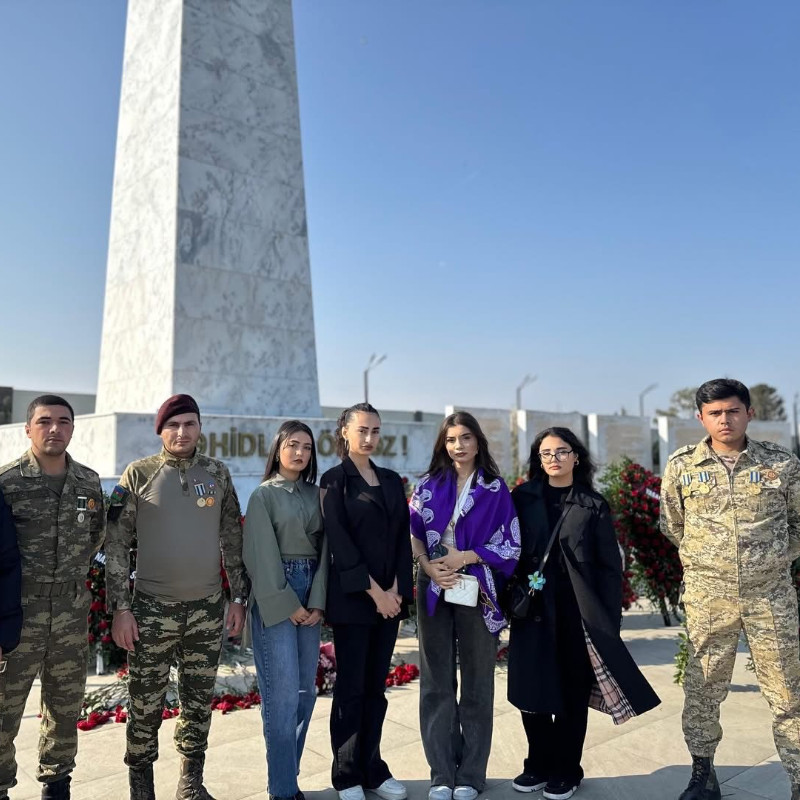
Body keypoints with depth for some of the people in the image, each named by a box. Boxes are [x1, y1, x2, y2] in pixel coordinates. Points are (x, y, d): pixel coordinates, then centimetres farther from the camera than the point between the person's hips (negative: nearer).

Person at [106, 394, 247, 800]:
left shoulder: (218, 473, 4)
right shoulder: (139, 473, -4)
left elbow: (232, 541, 8)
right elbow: (116, 544, -3)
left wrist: (239, 598, 7)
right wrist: (121, 607, -7)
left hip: (208, 609, 2)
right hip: (152, 608, -2)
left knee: (199, 702, 11)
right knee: (146, 704, 7)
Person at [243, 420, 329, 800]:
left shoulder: (316, 495, 9)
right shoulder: (263, 495, -4)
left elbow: (323, 550, 6)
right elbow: (261, 556, -9)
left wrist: (316, 602, -4)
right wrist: (286, 605, -11)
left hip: (309, 594, 5)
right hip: (274, 598, -5)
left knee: (306, 691, 9)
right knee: (283, 693, -5)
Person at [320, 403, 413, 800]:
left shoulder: (392, 480, 11)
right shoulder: (334, 479, -4)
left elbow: (402, 537, 7)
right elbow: (339, 542, -11)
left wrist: (397, 589, -4)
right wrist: (374, 592, -14)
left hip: (390, 596, 5)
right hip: (351, 599, -5)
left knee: (376, 687, 12)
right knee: (351, 688, 4)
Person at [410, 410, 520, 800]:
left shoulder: (495, 489, 1)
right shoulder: (429, 485, 6)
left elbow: (510, 544, -2)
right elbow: (412, 533, 7)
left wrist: (465, 556, -13)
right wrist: (428, 566, -11)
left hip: (476, 590, -1)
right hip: (434, 589, 2)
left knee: (476, 681, 6)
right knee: (437, 681, 6)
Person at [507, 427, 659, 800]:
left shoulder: (593, 505, 0)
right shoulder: (523, 498, 3)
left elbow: (609, 566, 0)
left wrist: (609, 620, -5)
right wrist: (512, 597, -5)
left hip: (578, 611, -1)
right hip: (533, 610, 2)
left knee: (572, 691, 8)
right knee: (531, 689, 7)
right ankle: (538, 765, 27)